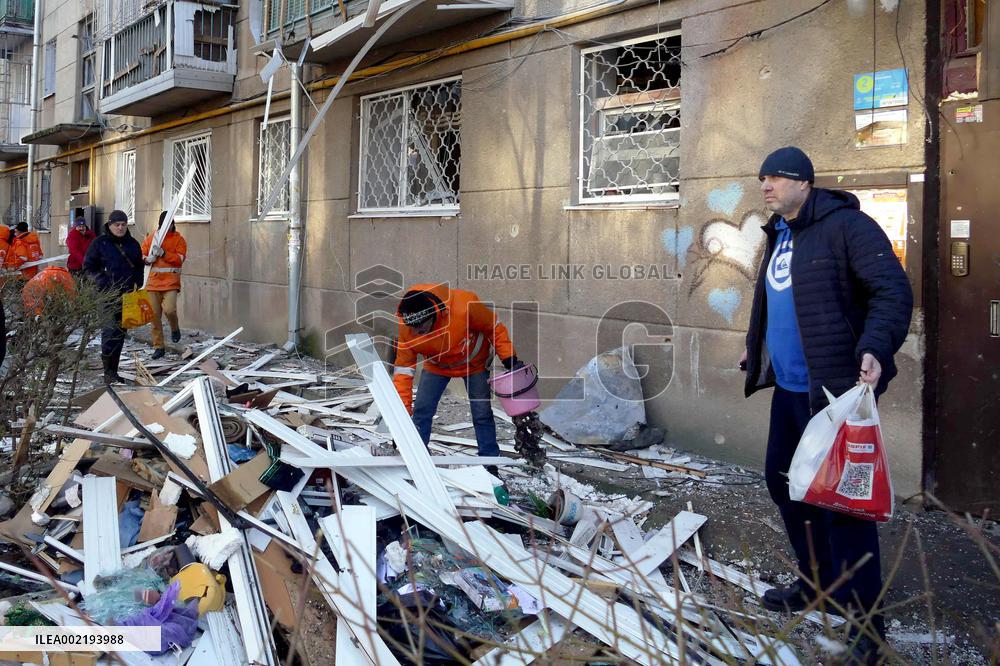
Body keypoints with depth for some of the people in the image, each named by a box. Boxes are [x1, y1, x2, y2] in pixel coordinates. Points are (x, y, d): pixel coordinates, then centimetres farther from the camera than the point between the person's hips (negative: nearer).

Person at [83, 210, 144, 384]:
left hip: (128, 295, 5)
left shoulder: (133, 244, 14)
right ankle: (109, 372, -11)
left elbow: (139, 267, 23)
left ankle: (113, 371, 18)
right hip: (107, 294, -5)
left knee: (121, 332, 9)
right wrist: (103, 283, -11)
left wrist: (137, 283, 6)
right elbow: (89, 266, 0)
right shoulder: (100, 243, 0)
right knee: (110, 330, -14)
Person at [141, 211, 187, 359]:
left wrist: (163, 253, -19)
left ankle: (175, 328, 12)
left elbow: (179, 259, -8)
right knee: (155, 315, 3)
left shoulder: (179, 239, 3)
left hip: (171, 281, -3)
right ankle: (159, 347, 14)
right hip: (153, 281, 3)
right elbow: (141, 254, 15)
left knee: (169, 309, -22)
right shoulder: (151, 236, 12)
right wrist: (147, 259, -7)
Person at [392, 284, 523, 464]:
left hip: (474, 362, -2)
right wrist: (402, 409, -26)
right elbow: (403, 368, -23)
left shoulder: (465, 306, -40)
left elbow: (494, 327, -21)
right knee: (421, 412, -5)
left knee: (482, 414, 1)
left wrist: (509, 359, -19)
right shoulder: (406, 328, -31)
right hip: (436, 366, 2)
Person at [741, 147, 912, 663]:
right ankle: (816, 581, 36)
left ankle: (865, 622, 9)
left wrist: (875, 348, -33)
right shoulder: (779, 235, 14)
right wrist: (755, 347, 31)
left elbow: (894, 292, -19)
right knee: (782, 478, 17)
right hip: (789, 387, 10)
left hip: (835, 386, -9)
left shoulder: (846, 226, -13)